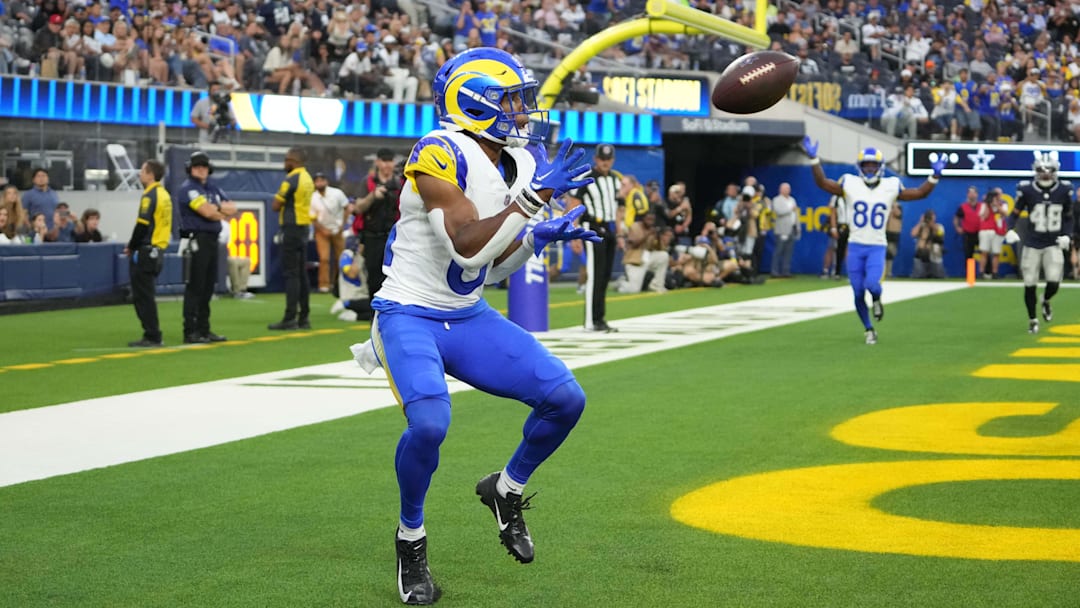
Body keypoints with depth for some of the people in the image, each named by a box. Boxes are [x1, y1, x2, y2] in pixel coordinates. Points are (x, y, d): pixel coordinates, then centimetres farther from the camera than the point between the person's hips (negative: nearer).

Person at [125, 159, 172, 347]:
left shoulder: (149, 196, -13)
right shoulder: (164, 195, 15)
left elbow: (142, 225, -18)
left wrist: (131, 247, -5)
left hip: (144, 253, -9)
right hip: (158, 251, 9)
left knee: (142, 296, -5)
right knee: (146, 295, 15)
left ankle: (151, 337, -6)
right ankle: (153, 334, 16)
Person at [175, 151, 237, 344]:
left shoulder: (213, 188, 17)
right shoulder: (187, 189, -8)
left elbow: (232, 208, 11)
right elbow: (207, 212, -18)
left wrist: (217, 208, -8)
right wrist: (224, 213, 0)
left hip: (212, 240, 8)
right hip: (196, 241, -8)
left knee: (207, 288, 10)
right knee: (194, 288, -8)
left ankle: (204, 330, 16)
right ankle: (190, 333, -6)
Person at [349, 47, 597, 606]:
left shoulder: (519, 166, 6)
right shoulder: (440, 156, -19)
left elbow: (493, 266, 13)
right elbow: (467, 247, -29)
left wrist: (537, 239, -4)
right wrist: (532, 198, -31)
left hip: (469, 318, 8)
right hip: (410, 314, -7)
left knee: (564, 398, -4)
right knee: (429, 423, -30)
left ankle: (506, 490, 22)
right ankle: (410, 540, -2)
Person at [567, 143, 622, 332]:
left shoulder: (615, 179, 14)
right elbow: (572, 208, -11)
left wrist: (618, 234, 18)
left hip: (609, 230, 7)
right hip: (593, 229, -7)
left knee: (605, 276, 8)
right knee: (595, 276, -11)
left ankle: (599, 319, 13)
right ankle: (591, 321, -10)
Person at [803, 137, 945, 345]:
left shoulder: (891, 187, 2)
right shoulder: (850, 184, 0)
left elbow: (920, 193, 8)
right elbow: (823, 183, -4)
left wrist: (934, 176, -4)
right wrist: (814, 160, -14)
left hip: (877, 247, -1)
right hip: (855, 246, 1)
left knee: (872, 284, -23)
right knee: (858, 293, 3)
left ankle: (877, 300, 14)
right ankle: (869, 329, 23)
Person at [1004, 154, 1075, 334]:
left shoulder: (1064, 190, -3)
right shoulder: (1027, 190, -9)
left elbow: (1068, 217, 9)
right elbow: (1015, 214, -2)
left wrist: (1066, 236, -5)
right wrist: (1010, 230, -20)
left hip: (1053, 244, 1)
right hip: (1032, 244, -1)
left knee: (1054, 282, -13)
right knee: (1030, 284, 1)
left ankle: (1046, 301, 24)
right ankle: (1032, 320, 23)